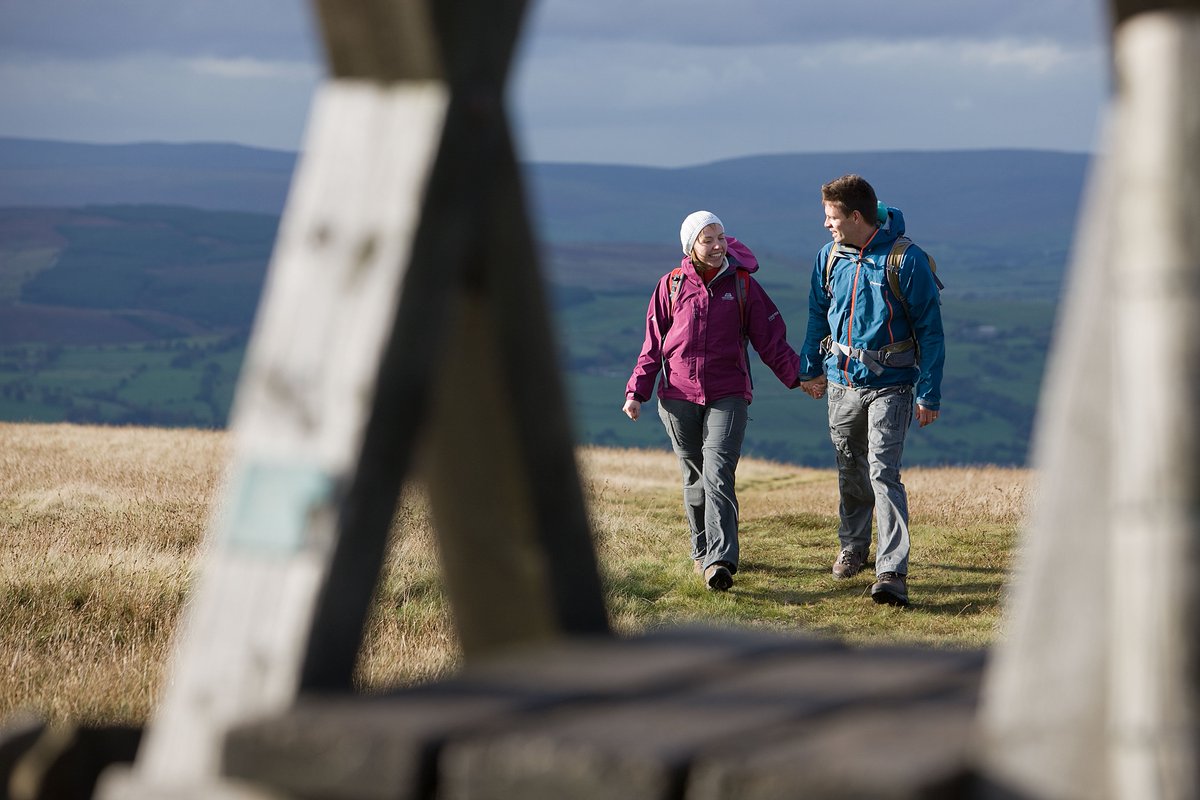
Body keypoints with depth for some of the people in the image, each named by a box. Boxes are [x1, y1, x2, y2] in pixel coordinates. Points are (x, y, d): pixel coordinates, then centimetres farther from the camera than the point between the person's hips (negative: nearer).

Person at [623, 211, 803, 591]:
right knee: (695, 478, 9)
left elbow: (771, 340, 6)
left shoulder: (743, 285, 4)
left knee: (718, 474, -15)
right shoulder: (672, 285, 6)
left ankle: (720, 561, -23)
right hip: (679, 396, 2)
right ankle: (702, 552, 24)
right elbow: (653, 344, 10)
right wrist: (637, 391, 3)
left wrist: (799, 375, -5)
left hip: (727, 396, -2)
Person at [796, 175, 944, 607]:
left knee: (883, 471, -16)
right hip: (842, 380, 5)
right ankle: (853, 547, 39)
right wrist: (810, 368, 23)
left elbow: (930, 330, -10)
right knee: (850, 469, 17)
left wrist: (929, 394, -11)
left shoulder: (907, 260, -15)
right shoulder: (830, 257, 2)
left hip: (890, 383, -5)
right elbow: (818, 315, 18)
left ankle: (892, 573, -19)